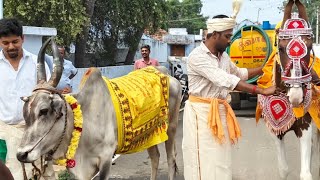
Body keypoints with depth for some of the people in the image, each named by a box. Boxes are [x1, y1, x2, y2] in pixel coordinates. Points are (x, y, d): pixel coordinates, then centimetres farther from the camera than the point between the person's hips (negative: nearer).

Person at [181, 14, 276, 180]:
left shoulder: (224, 56, 8)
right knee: (205, 161, -3)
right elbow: (226, 80, -26)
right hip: (201, 111, -7)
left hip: (220, 111, 7)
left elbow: (239, 73, 28)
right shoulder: (197, 56, -17)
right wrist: (262, 91, -29)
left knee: (220, 162, 9)